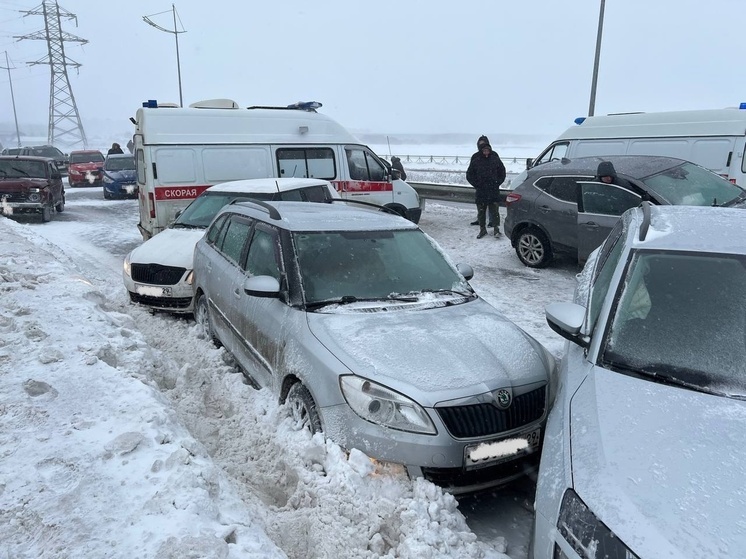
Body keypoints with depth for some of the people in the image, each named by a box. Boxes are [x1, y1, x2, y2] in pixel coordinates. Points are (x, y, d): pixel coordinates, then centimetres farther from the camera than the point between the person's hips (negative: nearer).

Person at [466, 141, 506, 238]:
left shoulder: (496, 160, 4)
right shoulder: (476, 161, 2)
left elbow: (502, 173, 14)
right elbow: (469, 175, 8)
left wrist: (497, 183, 3)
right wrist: (476, 185, 0)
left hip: (494, 191, -1)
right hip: (480, 192, 1)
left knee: (494, 210, -2)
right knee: (481, 211, 6)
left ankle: (496, 229, 5)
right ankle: (482, 229, 17)